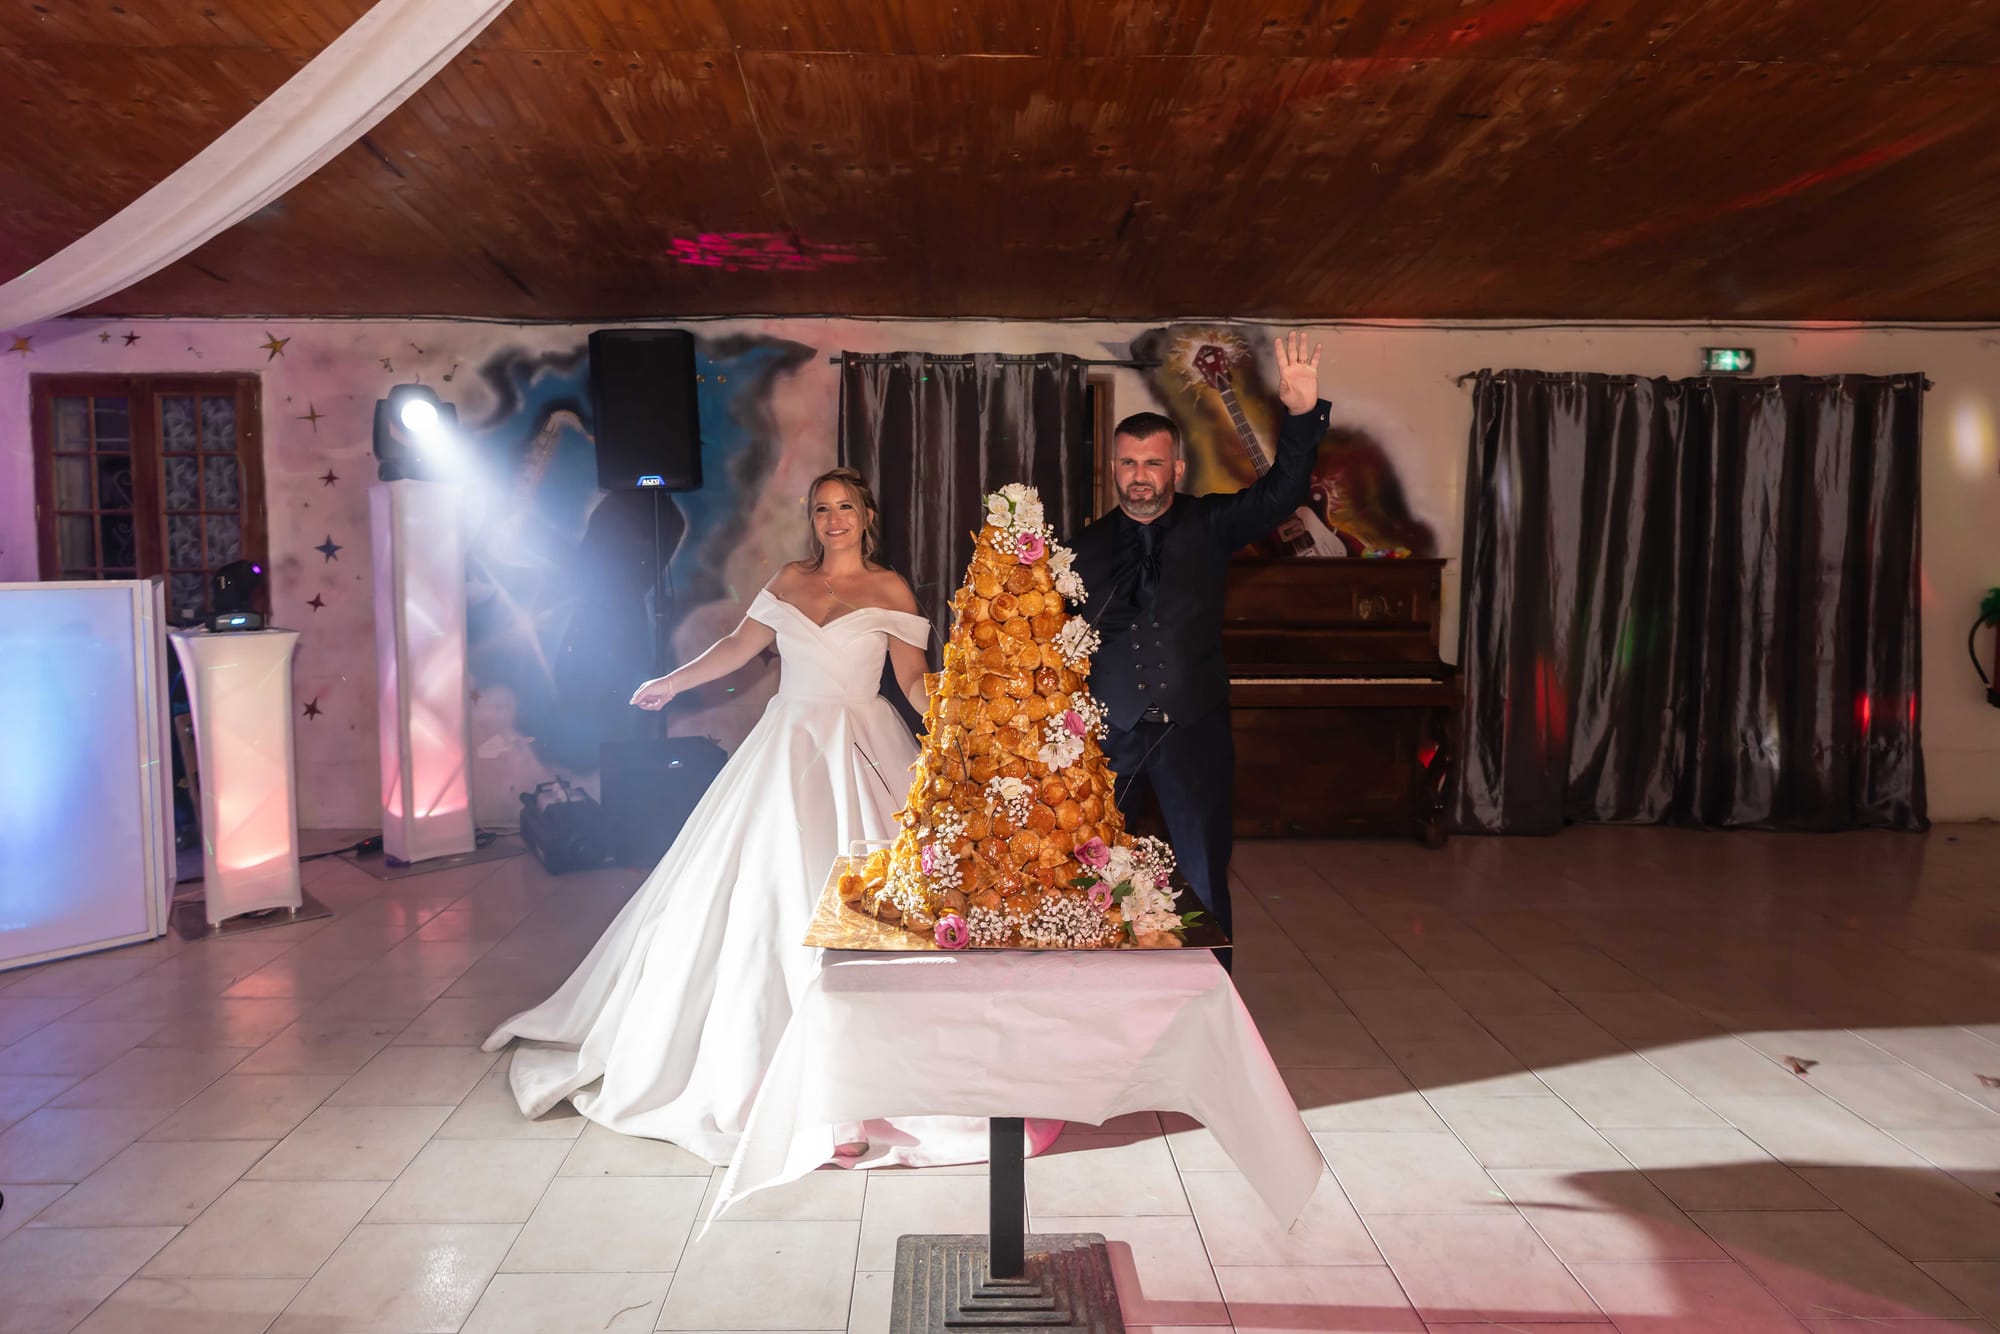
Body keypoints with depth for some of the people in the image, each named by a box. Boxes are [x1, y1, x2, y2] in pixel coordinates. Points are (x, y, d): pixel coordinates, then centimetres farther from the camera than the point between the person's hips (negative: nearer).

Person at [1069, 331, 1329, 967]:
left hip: (1192, 732, 0)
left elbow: (1281, 492, -12)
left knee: (1205, 883, 6)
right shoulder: (1087, 547, 4)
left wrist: (1303, 413, -27)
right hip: (1109, 736, 1)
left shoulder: (1207, 525, 2)